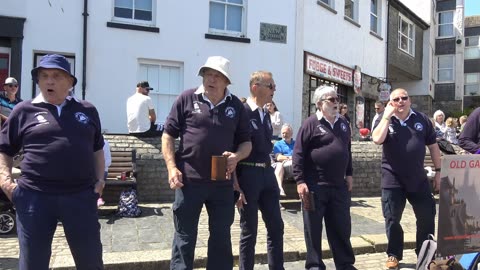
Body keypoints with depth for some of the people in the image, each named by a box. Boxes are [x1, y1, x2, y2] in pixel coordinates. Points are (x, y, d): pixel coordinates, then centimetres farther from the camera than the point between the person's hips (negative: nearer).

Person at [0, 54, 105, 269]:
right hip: (35, 197, -1)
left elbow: (97, 149, 19)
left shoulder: (87, 111, 11)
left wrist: (99, 178, 7)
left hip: (81, 196, 1)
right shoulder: (24, 111, 5)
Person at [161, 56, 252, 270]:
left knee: (221, 237, 15)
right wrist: (172, 167, -10)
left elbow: (246, 142, 10)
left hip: (222, 182, 3)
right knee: (184, 238, 10)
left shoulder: (236, 106, 5)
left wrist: (237, 156, -11)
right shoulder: (186, 99, -2)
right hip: (189, 180, -2)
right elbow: (168, 135, 0)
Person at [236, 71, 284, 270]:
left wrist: (269, 171, 18)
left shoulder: (265, 115, 12)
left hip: (267, 173, 8)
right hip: (247, 175, -8)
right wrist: (235, 186, -16)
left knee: (276, 227, 13)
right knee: (249, 232, 5)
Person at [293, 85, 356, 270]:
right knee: (313, 228, 5)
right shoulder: (311, 124, -7)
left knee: (342, 227, 13)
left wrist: (349, 174, 16)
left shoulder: (343, 123, 12)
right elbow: (298, 153, -10)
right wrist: (300, 181, -15)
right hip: (315, 185, -5)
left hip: (339, 185, 6)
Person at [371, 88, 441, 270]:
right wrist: (387, 116, -15)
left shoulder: (422, 119, 4)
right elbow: (377, 139, -21)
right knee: (392, 219, 5)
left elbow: (433, 146, 9)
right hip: (393, 180, -2)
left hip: (419, 179, 2)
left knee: (427, 217, 11)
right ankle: (393, 255, 22)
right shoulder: (386, 121, -1)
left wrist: (438, 171, 7)